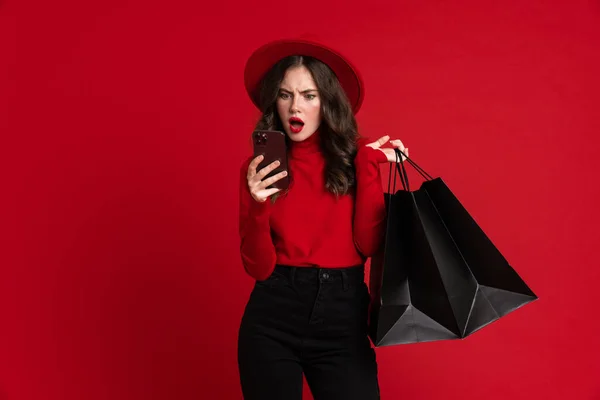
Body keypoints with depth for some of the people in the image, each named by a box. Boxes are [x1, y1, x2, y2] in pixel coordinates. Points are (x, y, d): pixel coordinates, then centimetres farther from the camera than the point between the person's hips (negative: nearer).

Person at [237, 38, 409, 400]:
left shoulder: (354, 156, 1)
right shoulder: (259, 167, 1)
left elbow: (369, 244, -9)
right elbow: (259, 268, -5)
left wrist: (368, 168, -11)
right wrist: (258, 207, -20)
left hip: (342, 315, 0)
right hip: (272, 318, 0)